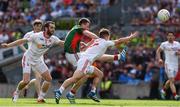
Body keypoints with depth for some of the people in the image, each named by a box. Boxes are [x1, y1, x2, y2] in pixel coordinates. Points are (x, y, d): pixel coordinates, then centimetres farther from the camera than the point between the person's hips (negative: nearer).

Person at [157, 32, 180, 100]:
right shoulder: (164, 44, -3)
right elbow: (158, 51, 7)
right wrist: (159, 59, -6)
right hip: (168, 64, -5)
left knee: (170, 80, 14)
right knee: (172, 80, -12)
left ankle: (163, 90, 37)